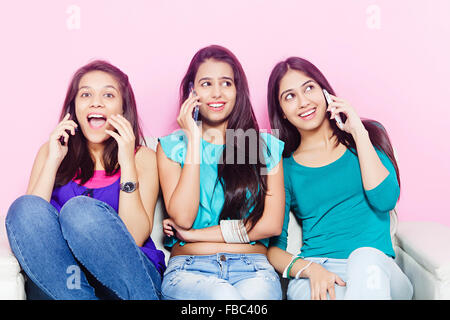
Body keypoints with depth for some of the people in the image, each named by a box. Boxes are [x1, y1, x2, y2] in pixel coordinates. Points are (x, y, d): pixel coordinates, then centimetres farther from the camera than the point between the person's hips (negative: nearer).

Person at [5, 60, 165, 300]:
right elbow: (29, 224, -1)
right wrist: (53, 161, -8)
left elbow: (135, 238, -8)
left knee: (80, 209, -29)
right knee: (25, 208, -24)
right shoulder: (50, 151, 12)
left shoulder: (143, 157, 6)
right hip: (56, 278, 2)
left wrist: (127, 163, -12)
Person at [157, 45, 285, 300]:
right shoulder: (171, 147, 9)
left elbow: (273, 224, 2)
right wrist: (194, 140, -5)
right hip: (189, 269, 0)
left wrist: (194, 234, -2)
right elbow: (182, 219, -7)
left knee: (254, 295, -34)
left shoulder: (267, 146, 11)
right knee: (225, 297, -34)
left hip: (252, 269, 1)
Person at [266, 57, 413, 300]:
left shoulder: (368, 134, 13)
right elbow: (273, 246, 4)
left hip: (377, 265, 2)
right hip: (312, 275, -1)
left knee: (365, 257, -34)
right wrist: (309, 268, -17)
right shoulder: (284, 167, 10)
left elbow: (385, 200, -4)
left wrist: (359, 132, -3)